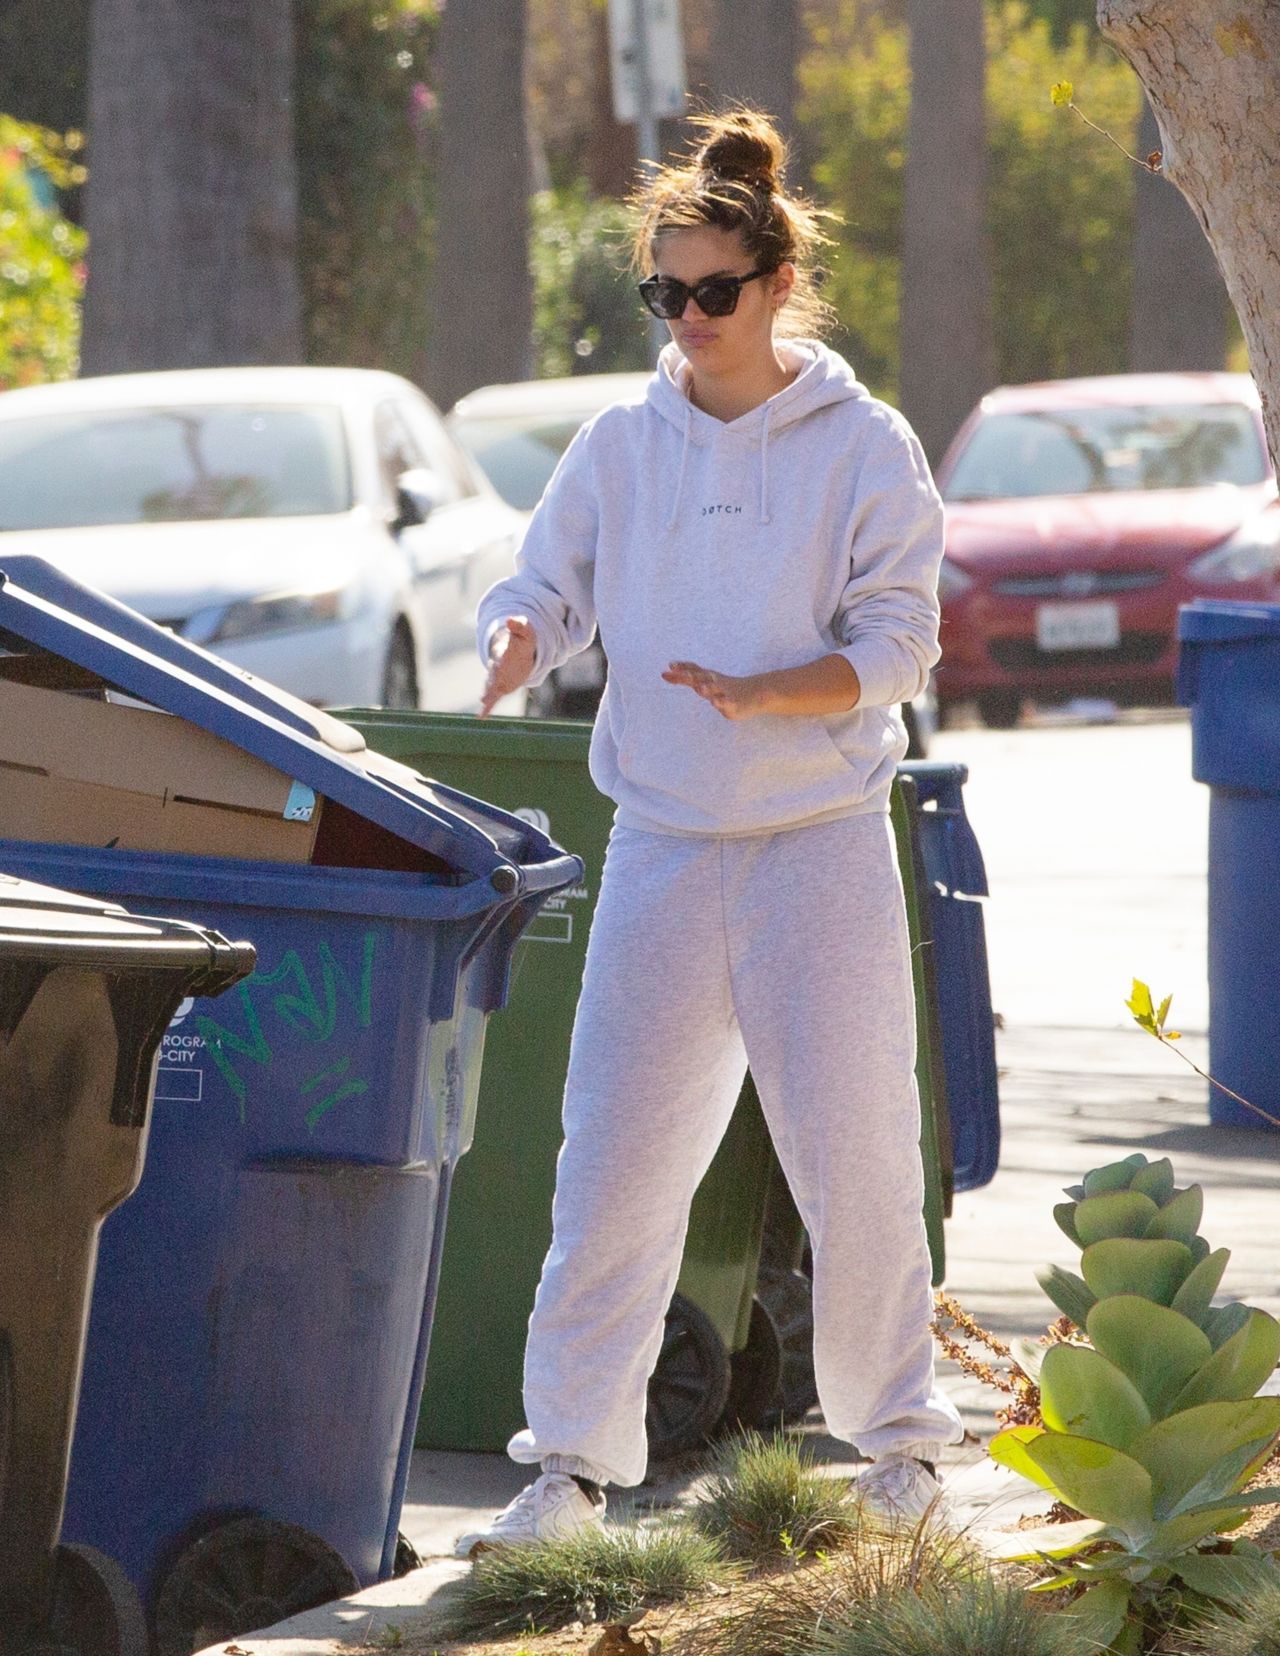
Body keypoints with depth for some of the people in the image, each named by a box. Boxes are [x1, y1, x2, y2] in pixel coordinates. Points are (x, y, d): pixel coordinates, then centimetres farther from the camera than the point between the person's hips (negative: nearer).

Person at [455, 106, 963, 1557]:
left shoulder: (865, 447, -3)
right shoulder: (620, 445, 6)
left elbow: (897, 643, -7)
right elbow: (545, 583, 4)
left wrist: (761, 696, -24)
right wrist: (520, 638, -21)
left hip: (822, 841, -2)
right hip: (662, 849, 2)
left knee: (854, 1152, 1)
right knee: (615, 1157, -2)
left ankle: (896, 1438, 17)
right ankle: (571, 1463, 2)